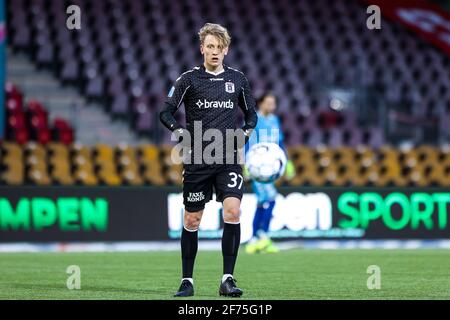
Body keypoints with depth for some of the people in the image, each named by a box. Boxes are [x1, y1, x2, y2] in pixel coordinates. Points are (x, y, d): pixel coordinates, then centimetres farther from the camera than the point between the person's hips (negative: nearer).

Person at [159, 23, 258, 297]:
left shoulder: (238, 79, 8)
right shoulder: (189, 79, 1)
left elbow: (251, 114, 19)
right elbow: (166, 112, 3)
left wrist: (245, 133, 0)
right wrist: (182, 133, -14)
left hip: (229, 160, 1)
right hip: (197, 160, -1)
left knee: (233, 211, -16)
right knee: (192, 220, 4)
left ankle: (228, 279, -11)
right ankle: (187, 280, 16)